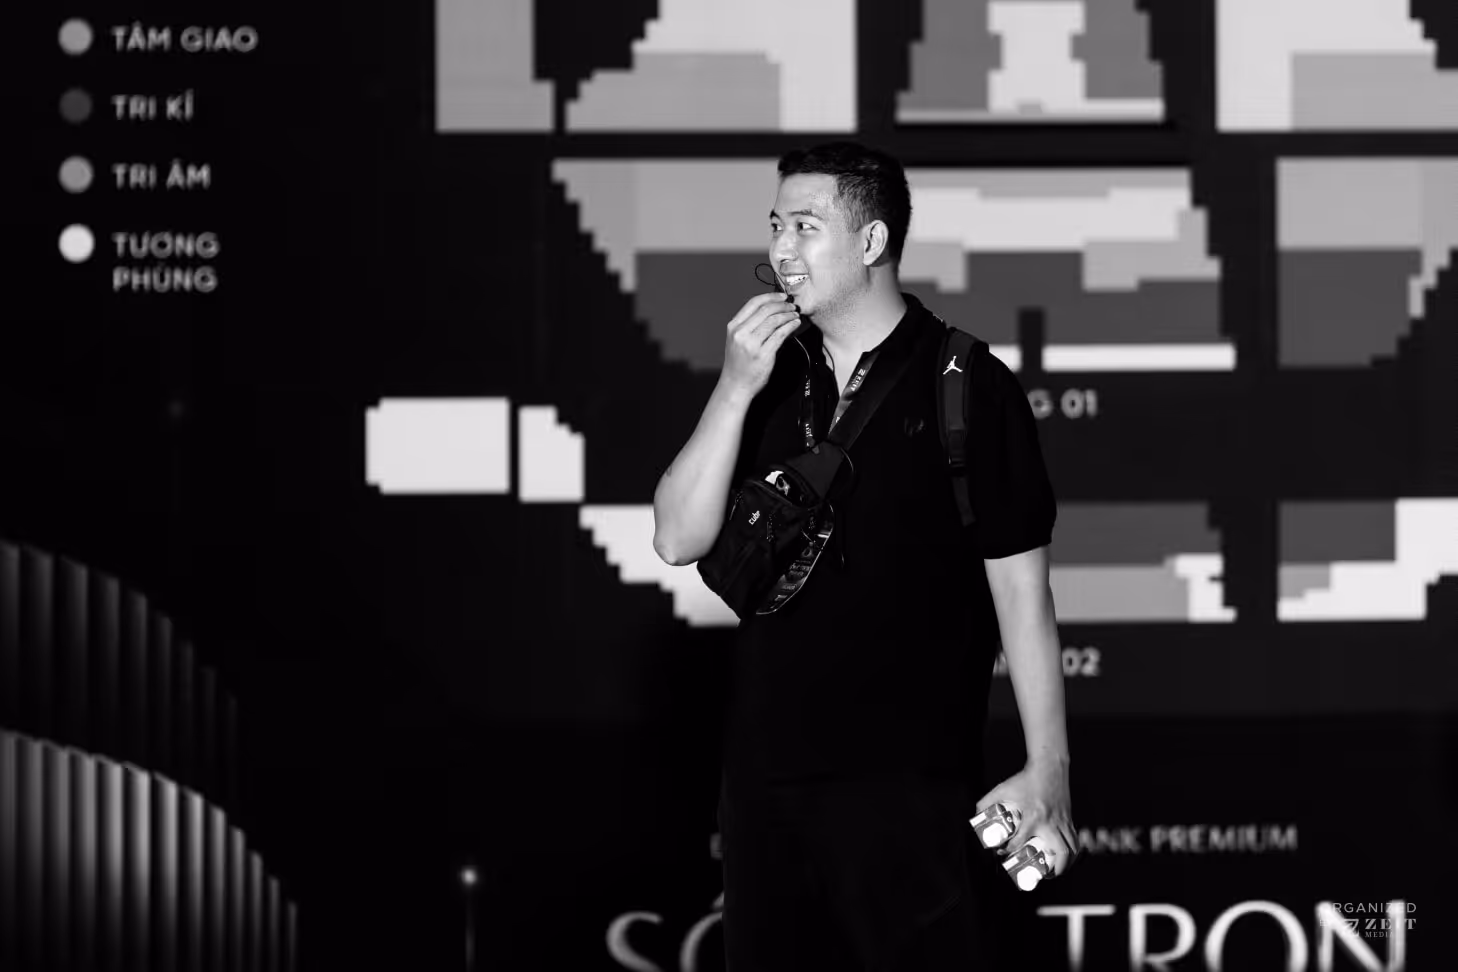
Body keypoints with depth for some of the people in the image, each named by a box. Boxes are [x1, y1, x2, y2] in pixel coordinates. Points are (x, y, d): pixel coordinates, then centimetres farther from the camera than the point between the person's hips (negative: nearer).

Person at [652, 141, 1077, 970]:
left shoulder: (969, 389, -6)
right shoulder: (771, 381, 9)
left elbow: (1021, 595, -6)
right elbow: (679, 541, 2)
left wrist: (1049, 769, -9)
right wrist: (735, 391, -9)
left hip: (905, 779, -5)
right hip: (766, 770, 5)